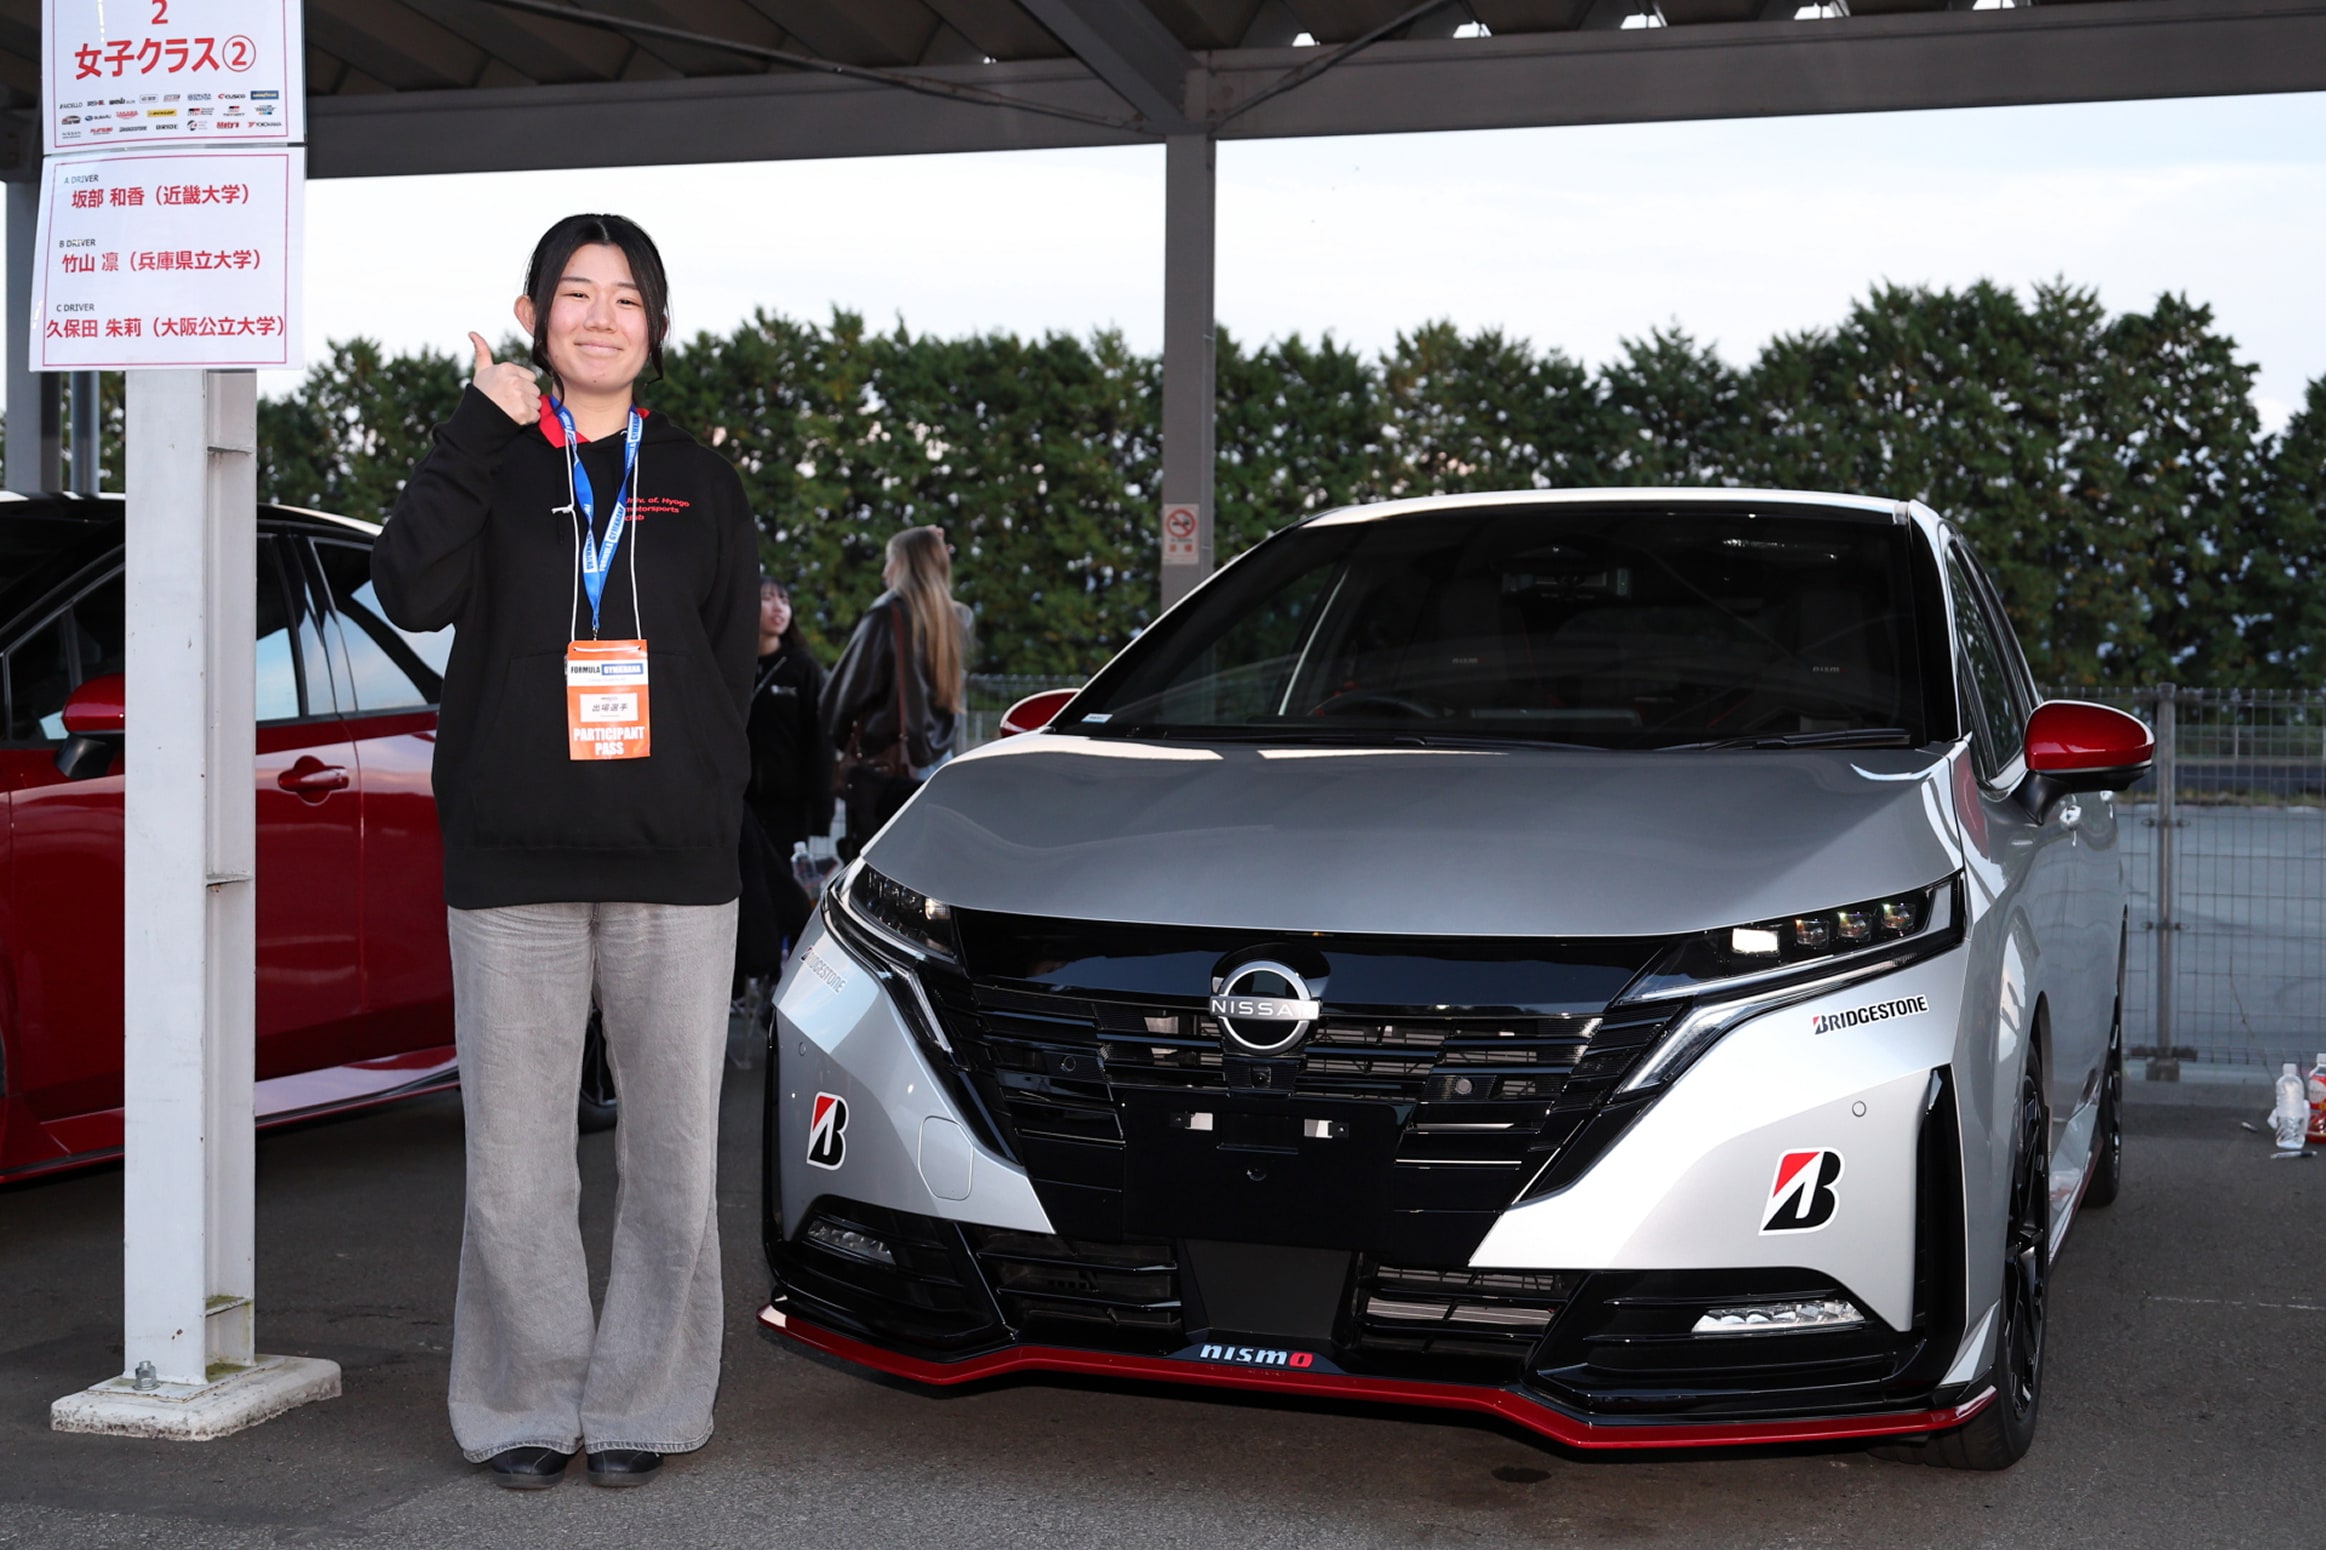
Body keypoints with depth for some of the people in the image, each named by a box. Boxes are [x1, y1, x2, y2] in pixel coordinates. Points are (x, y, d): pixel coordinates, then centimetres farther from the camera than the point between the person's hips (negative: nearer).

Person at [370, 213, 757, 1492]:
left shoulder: (698, 482, 11)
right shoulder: (490, 466, 7)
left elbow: (730, 663, 12)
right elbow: (409, 588, -13)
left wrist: (706, 801, 0)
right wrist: (479, 427, -15)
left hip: (674, 867, 1)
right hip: (512, 863, -1)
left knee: (673, 1154, 3)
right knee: (514, 1159, 1)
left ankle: (639, 1405, 16)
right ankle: (528, 1406, 15)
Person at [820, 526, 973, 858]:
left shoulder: (889, 613, -8)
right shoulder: (956, 619, 8)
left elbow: (849, 685, -5)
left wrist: (837, 737, 11)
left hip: (883, 767, -6)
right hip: (937, 762, 6)